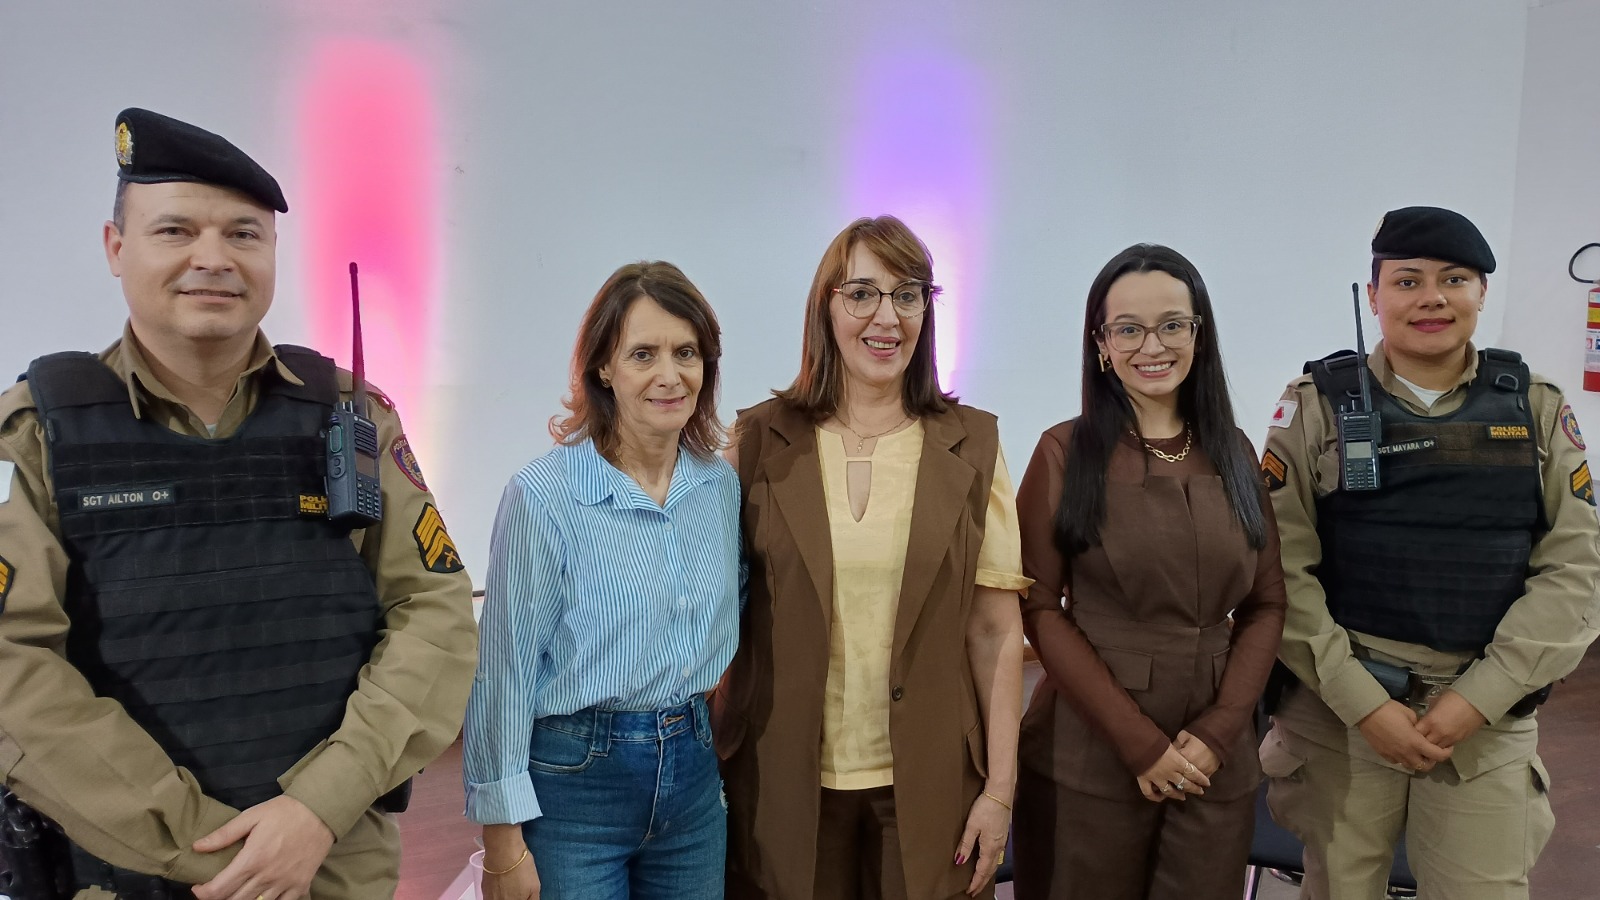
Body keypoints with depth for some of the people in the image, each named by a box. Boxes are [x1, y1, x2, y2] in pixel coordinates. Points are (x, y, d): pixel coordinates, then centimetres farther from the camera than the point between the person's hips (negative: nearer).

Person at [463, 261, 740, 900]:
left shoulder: (722, 486, 0)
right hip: (574, 781, -5)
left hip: (693, 774, 5)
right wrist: (504, 839, -10)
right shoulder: (544, 495, -15)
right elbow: (505, 672, -12)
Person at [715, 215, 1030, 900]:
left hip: (928, 786, 1)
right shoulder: (762, 440, -1)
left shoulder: (971, 446, -1)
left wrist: (1000, 788, -3)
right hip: (786, 784, 0)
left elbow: (996, 629, -1)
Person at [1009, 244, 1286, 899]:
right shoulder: (1066, 451, -6)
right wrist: (1138, 740, -12)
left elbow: (1265, 604, 6)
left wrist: (1218, 730, -7)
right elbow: (1038, 607, -8)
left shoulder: (1234, 453, 6)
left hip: (1217, 761, 3)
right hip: (1088, 756, -3)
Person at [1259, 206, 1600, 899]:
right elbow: (1283, 566, -7)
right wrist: (1363, 704, -13)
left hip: (1489, 720, 2)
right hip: (1338, 710, -1)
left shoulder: (1538, 409, 5)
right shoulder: (1318, 404, -2)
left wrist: (1478, 698, -10)